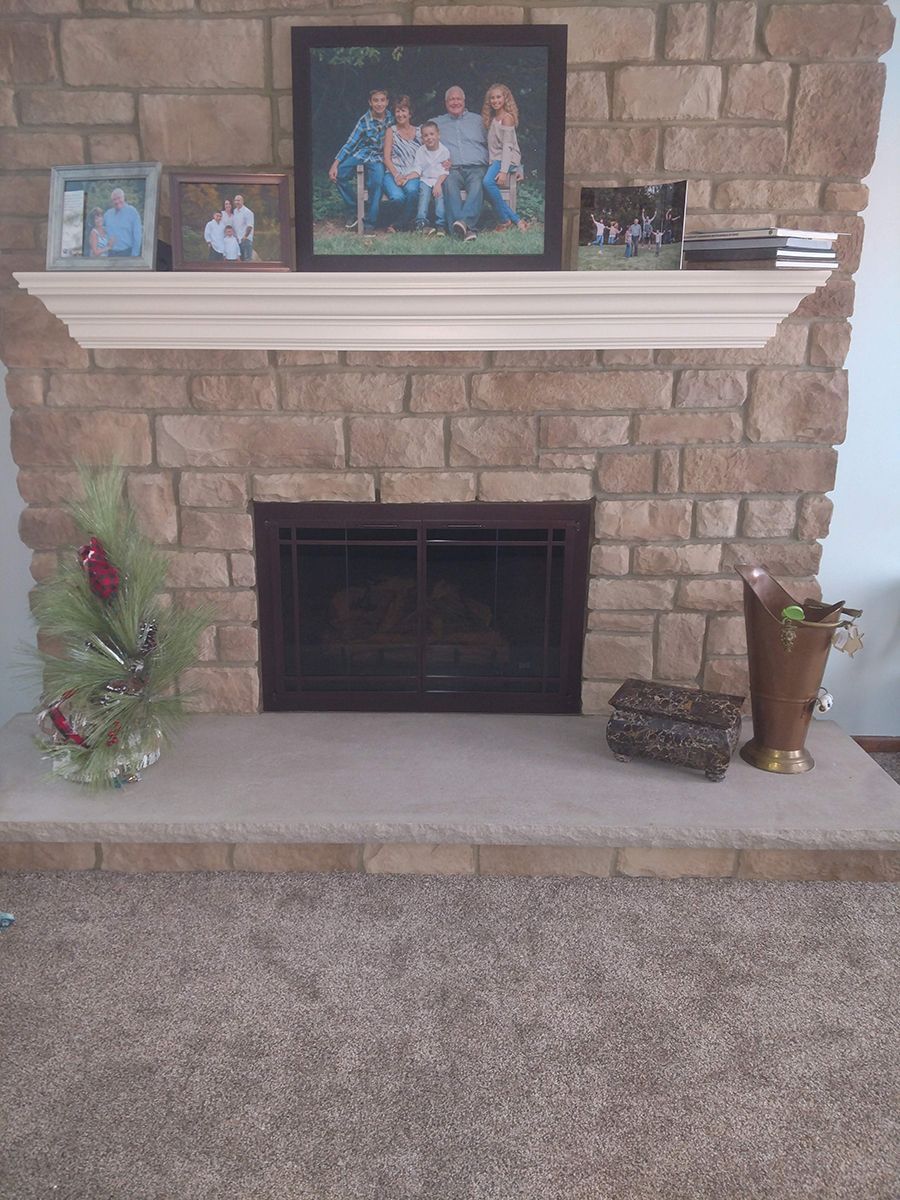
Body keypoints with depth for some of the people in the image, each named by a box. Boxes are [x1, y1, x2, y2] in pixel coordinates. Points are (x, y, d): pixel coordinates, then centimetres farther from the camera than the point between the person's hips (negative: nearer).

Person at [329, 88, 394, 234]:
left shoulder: (391, 117, 0)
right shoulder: (364, 121, -6)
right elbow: (350, 143, -10)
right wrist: (335, 164, -19)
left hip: (379, 157, 0)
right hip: (362, 153, 0)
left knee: (377, 181, -32)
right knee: (339, 173, -24)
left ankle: (370, 223, -22)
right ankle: (352, 212, -6)